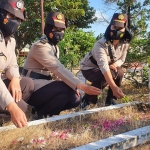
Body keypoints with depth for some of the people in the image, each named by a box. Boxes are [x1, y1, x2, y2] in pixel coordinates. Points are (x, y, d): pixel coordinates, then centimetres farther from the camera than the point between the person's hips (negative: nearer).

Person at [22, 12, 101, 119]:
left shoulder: (55, 47, 12)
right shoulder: (41, 46, -19)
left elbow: (57, 70, 5)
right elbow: (58, 69, -31)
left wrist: (75, 85, -10)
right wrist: (81, 86, -39)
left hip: (42, 85, 9)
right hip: (32, 88, -9)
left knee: (75, 99, -2)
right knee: (67, 88, -28)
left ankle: (40, 108, 9)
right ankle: (41, 116, -12)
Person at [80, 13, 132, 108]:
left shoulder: (125, 43, -15)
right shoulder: (101, 44, -35)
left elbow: (121, 59, 1)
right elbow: (103, 66, -48)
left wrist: (114, 65, -25)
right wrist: (114, 87, -61)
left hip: (107, 69, 6)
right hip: (89, 68, -6)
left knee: (119, 73, -20)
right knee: (104, 78, -34)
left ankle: (110, 100, 2)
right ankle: (87, 100, -11)